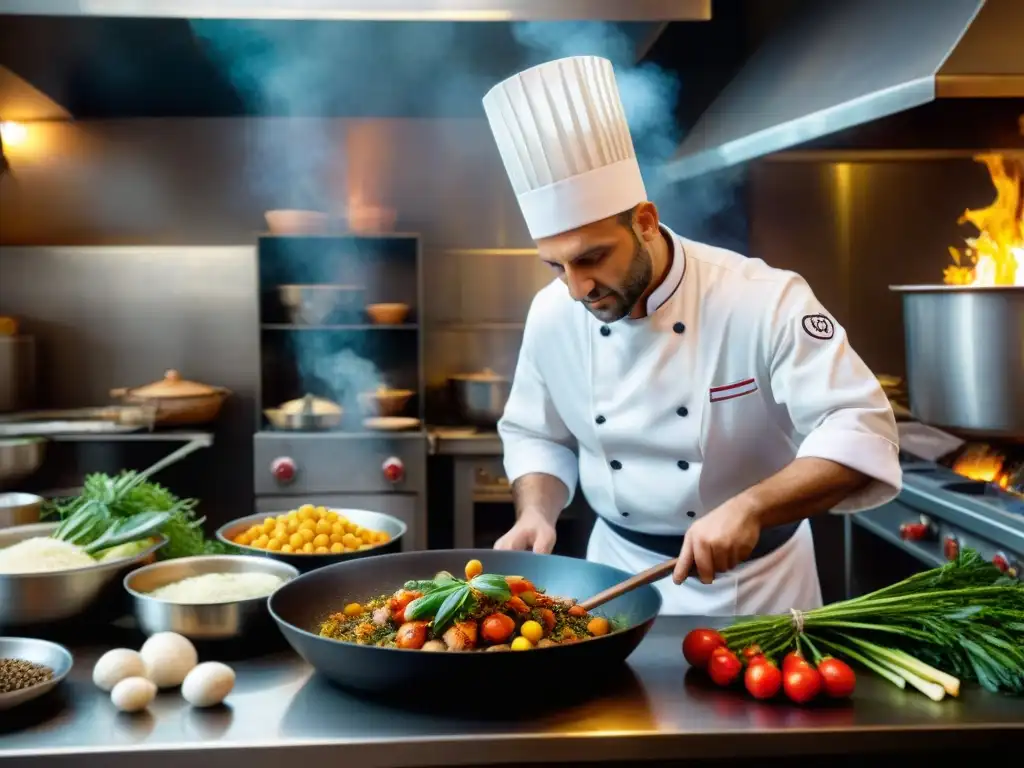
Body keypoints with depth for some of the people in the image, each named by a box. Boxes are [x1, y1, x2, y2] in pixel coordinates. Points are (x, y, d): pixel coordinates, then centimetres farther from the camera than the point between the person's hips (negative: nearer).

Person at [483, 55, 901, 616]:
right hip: (619, 568, 3)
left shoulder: (764, 301, -23)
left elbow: (861, 432, -27)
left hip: (753, 582, -2)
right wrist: (536, 514, -14)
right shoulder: (552, 314, -9)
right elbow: (537, 437, 5)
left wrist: (749, 508, -40)